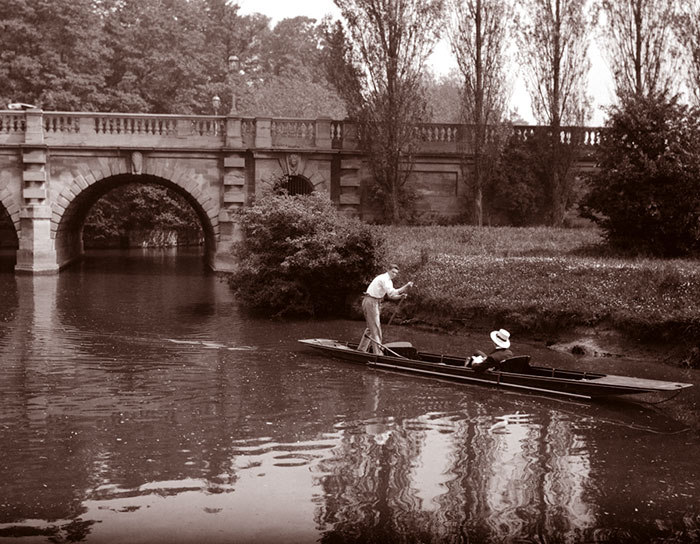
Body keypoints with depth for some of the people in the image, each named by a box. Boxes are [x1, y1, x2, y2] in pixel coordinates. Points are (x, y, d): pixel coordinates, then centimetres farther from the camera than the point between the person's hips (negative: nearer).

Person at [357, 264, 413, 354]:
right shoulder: (385, 279, -14)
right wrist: (405, 287, -28)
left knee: (371, 328, 17)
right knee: (375, 329, -11)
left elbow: (391, 296, 20)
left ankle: (361, 350, 23)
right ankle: (378, 353, -12)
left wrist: (400, 296, 1)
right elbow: (391, 293, -28)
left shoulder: (388, 280, 19)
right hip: (371, 302, -10)